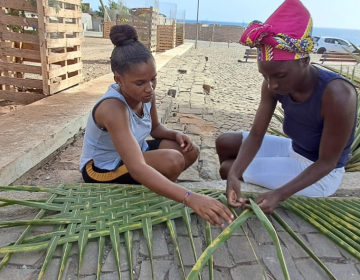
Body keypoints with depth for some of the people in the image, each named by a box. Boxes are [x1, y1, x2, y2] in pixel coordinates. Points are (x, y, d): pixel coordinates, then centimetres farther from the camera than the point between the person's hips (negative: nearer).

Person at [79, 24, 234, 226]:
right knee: (172, 160, -29)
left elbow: (155, 128, 7)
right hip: (102, 168, -7)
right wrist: (190, 198, -57)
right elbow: (137, 168, -48)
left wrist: (176, 135, -17)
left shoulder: (147, 94, -13)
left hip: (132, 153, 8)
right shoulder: (113, 108, -36)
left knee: (189, 151, -5)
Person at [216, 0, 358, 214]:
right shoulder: (274, 85, -16)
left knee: (226, 167, -10)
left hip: (320, 174, -6)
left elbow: (327, 162, -26)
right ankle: (237, 192, 24)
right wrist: (233, 176, -31)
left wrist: (280, 195, -36)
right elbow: (256, 135, -15)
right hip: (294, 151, 6)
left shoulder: (337, 95, -34)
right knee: (225, 143, 5)